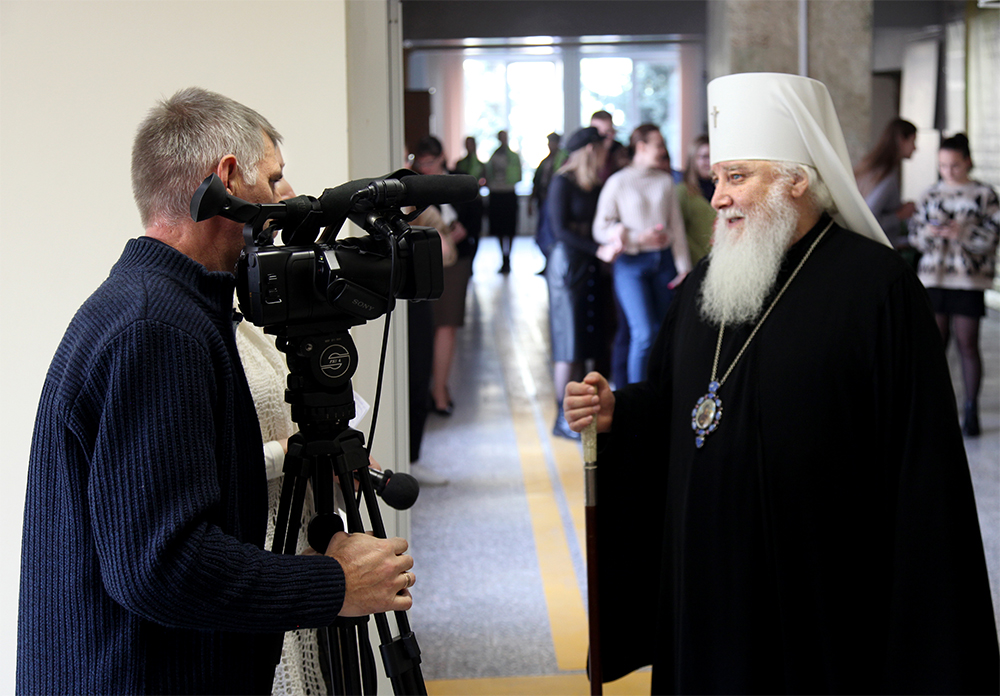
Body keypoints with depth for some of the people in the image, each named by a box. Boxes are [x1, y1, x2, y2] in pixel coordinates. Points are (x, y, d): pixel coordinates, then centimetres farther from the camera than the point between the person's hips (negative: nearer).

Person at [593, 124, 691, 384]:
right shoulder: (618, 182, -1)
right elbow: (600, 229, -1)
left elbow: (676, 226, 11)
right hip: (631, 264, -4)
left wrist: (683, 267, 5)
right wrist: (638, 238, -13)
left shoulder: (665, 181, 9)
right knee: (644, 335, -13)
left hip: (663, 260, 4)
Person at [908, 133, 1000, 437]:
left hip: (969, 278, -3)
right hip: (933, 277, 3)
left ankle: (971, 410, 4)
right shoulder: (932, 194, 11)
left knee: (967, 344, -3)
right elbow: (914, 232, 11)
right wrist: (929, 232, -11)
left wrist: (963, 232, -19)